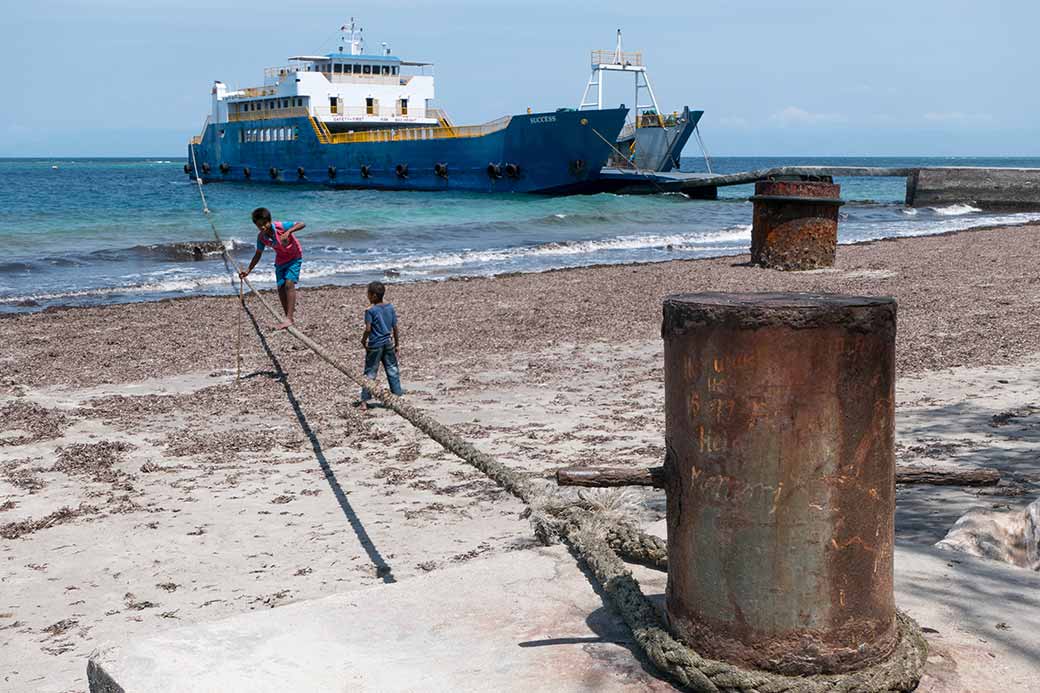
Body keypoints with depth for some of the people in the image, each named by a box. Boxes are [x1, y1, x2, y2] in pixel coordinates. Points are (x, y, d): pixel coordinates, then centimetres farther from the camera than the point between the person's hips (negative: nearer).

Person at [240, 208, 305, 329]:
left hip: (294, 257, -6)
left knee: (289, 284, -21)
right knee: (281, 288, 2)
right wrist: (248, 270, 1)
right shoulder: (261, 237, -11)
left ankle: (289, 318, -26)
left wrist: (288, 232, -49)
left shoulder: (280, 226, -26)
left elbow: (302, 225, -34)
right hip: (280, 261, 6)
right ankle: (289, 315, 18)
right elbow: (258, 254, 4)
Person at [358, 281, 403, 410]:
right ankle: (398, 395, 16)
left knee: (370, 373, 2)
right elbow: (395, 328, 5)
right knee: (393, 371, 13)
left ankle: (364, 400, 2)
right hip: (388, 343, 4)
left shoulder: (370, 310, -13)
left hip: (375, 345, -4)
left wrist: (363, 340, -1)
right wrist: (396, 343, 14)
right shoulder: (390, 308, 2)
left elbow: (368, 329, -19)